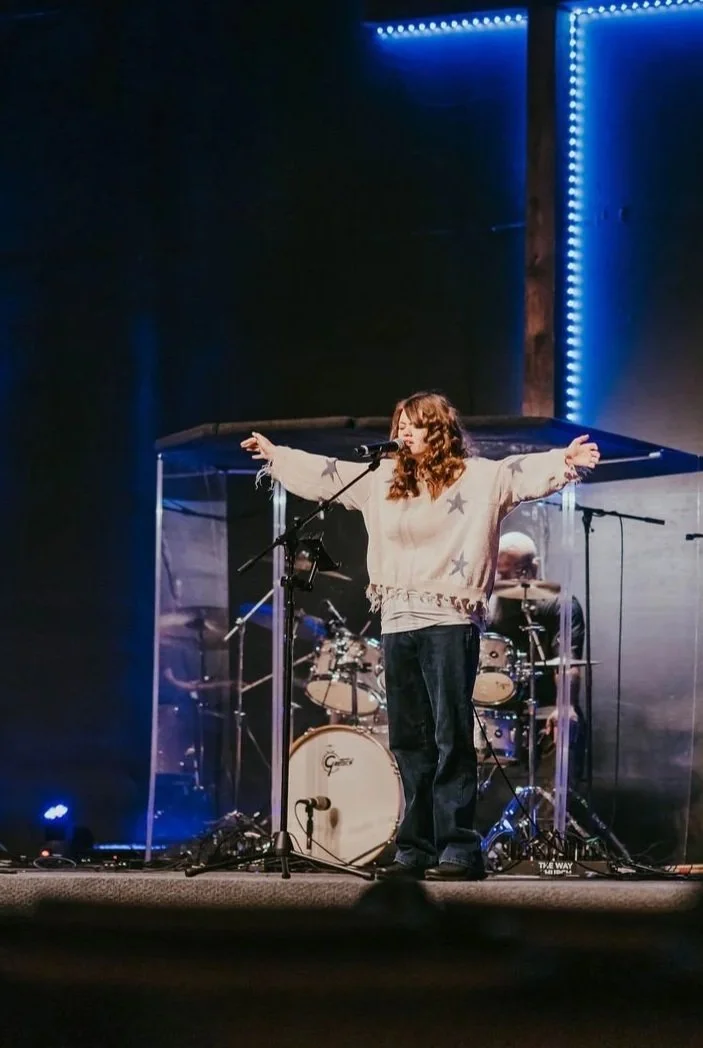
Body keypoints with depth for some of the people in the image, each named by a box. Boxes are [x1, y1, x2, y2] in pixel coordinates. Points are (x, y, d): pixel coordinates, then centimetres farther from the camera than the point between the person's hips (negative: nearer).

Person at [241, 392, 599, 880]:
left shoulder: (480, 477, 0)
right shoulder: (383, 480, 18)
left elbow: (524, 473, -14)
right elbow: (327, 475, 28)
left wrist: (565, 462, -32)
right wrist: (276, 455, 35)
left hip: (450, 623, -6)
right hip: (398, 623, 6)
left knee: (452, 738, -9)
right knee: (410, 742, 7)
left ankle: (460, 849, -9)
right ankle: (416, 849, 10)